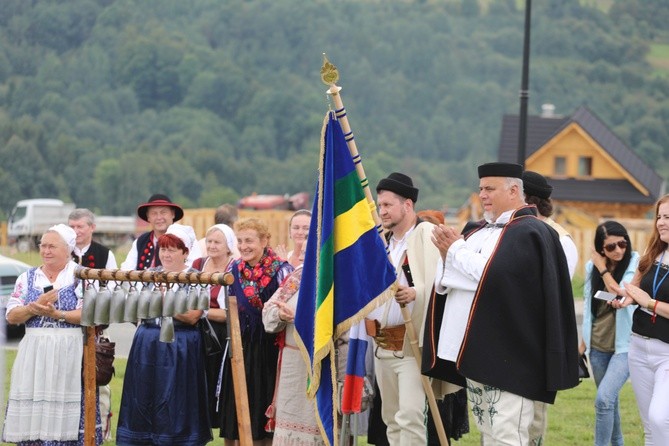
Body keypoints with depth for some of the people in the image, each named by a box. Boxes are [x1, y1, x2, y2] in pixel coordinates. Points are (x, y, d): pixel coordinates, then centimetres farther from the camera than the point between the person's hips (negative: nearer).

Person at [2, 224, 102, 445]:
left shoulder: (81, 276, 3)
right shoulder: (27, 278, 14)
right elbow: (11, 316, 6)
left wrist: (57, 314, -19)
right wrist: (36, 306, -11)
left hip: (69, 353, -3)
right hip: (33, 353, 4)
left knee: (64, 412, -8)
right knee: (32, 411, -2)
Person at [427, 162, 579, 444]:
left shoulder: (529, 232, -8)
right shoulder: (477, 231, 17)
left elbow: (494, 276, -22)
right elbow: (445, 281, 16)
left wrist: (456, 250, -8)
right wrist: (448, 254, -4)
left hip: (508, 356, -9)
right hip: (474, 352, 9)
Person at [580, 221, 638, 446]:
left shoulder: (635, 264, -9)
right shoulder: (592, 266, 4)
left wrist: (602, 268, -15)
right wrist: (583, 342, 16)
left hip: (624, 346, -5)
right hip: (598, 347, 5)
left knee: (604, 399, -20)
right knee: (610, 401, 16)